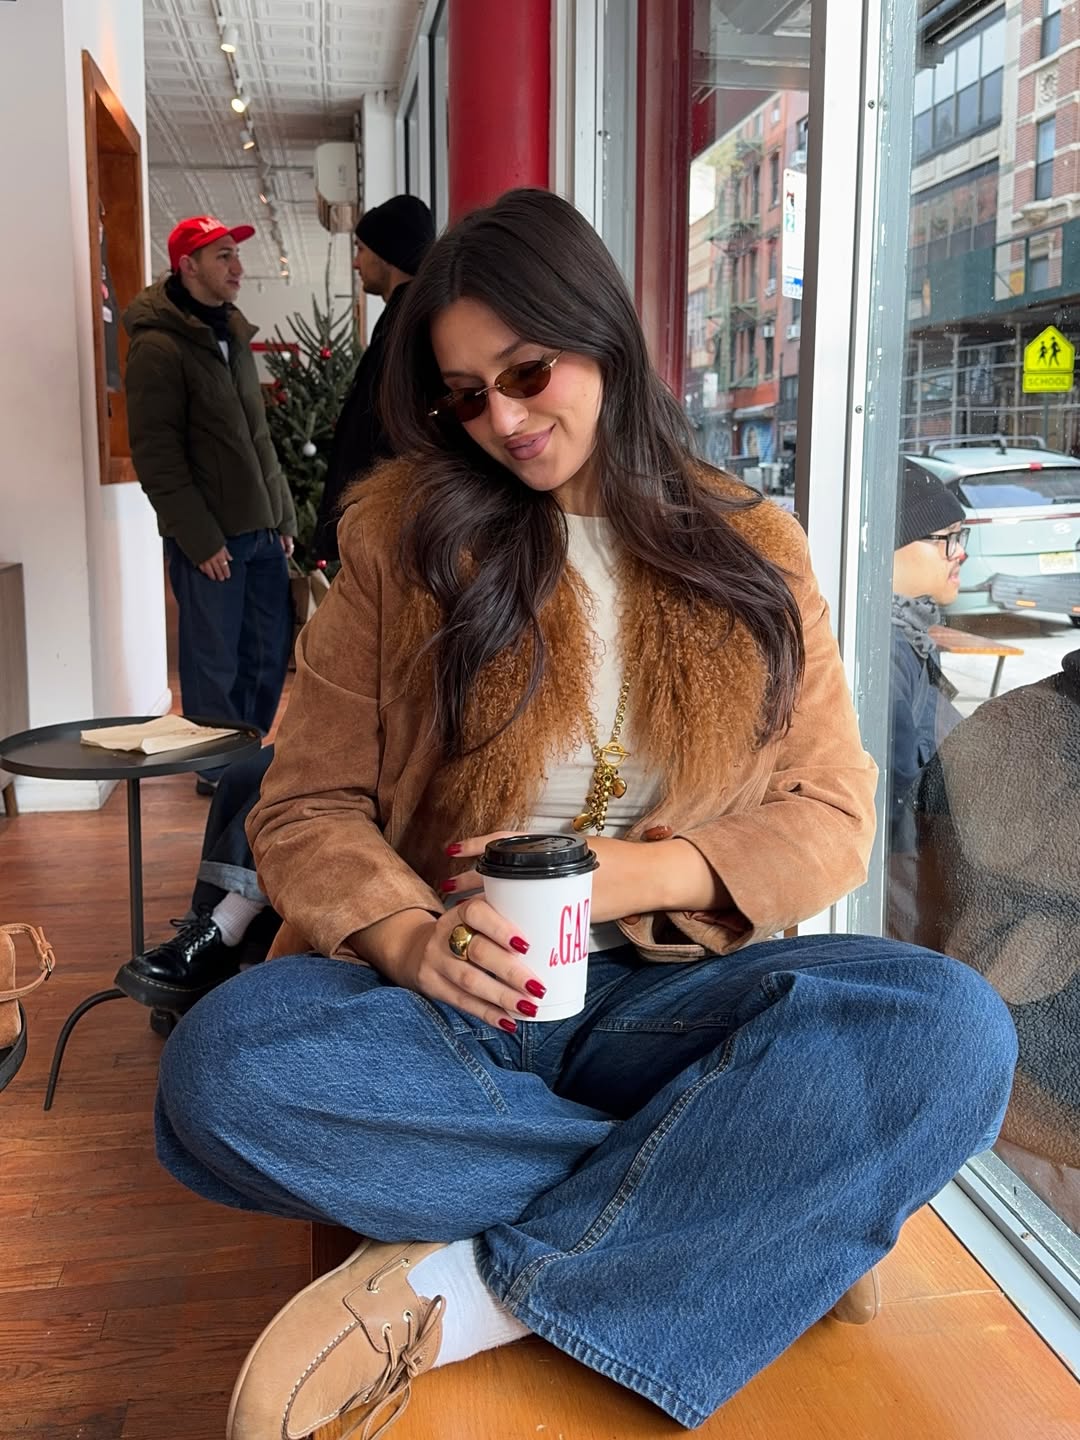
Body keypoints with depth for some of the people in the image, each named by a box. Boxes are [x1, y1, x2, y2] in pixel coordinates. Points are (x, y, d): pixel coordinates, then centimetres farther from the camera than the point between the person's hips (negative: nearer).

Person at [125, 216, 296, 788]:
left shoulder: (233, 334, 16)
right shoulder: (158, 346, -10)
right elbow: (156, 456, -14)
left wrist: (282, 516, 15)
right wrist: (200, 539, -16)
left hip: (261, 530, 8)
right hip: (210, 539, -8)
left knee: (269, 652, 12)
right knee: (215, 661, 1)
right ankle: (219, 771, 16)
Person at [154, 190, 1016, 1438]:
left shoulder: (748, 555, 8)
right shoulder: (405, 539, 5)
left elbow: (832, 820, 5)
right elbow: (306, 808, 2)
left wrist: (630, 876, -13)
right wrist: (406, 934, -19)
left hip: (671, 992, 1)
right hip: (449, 1001, 0)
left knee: (952, 1028, -27)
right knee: (221, 1067, -32)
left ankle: (463, 1293, -21)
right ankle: (756, 1205, -17)